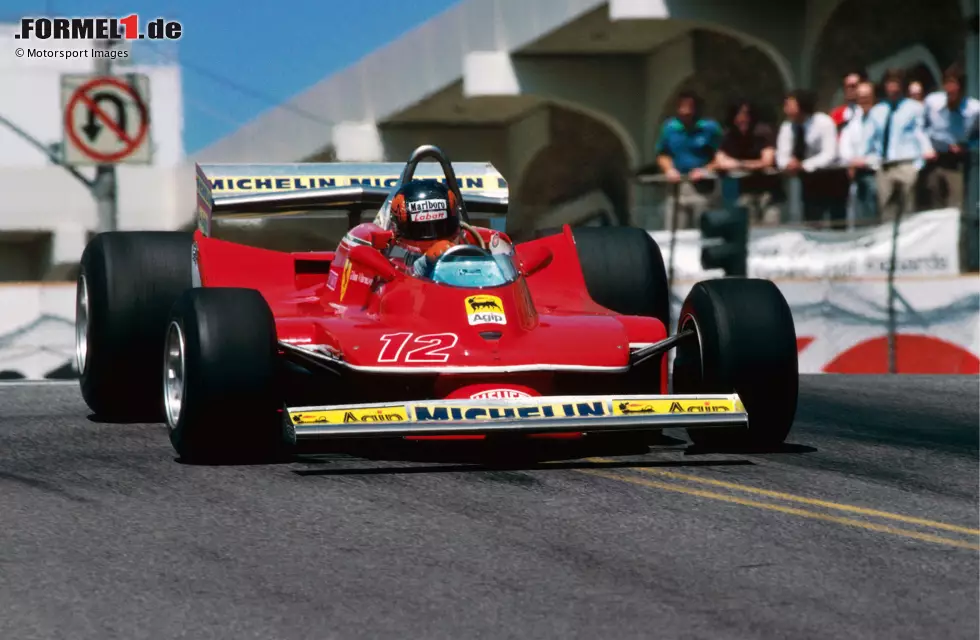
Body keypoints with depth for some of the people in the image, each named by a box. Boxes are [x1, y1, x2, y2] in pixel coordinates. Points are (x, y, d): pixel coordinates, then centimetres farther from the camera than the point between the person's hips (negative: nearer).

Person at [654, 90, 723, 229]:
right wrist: (669, 169, -3)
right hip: (677, 187, 3)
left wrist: (707, 170, -15)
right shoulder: (669, 128, 6)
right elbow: (662, 155, 16)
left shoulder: (710, 128, -4)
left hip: (703, 188, -3)